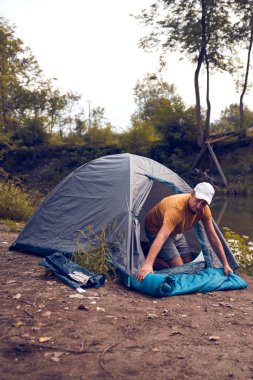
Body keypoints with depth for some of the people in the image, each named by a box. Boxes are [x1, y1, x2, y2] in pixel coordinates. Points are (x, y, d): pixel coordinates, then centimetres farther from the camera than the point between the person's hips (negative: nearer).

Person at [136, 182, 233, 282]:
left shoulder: (204, 210, -19)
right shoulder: (177, 206, -41)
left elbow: (213, 237, -10)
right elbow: (161, 236, -51)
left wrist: (225, 264, -10)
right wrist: (148, 264, -61)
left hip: (176, 232, 8)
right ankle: (149, 260, 1)